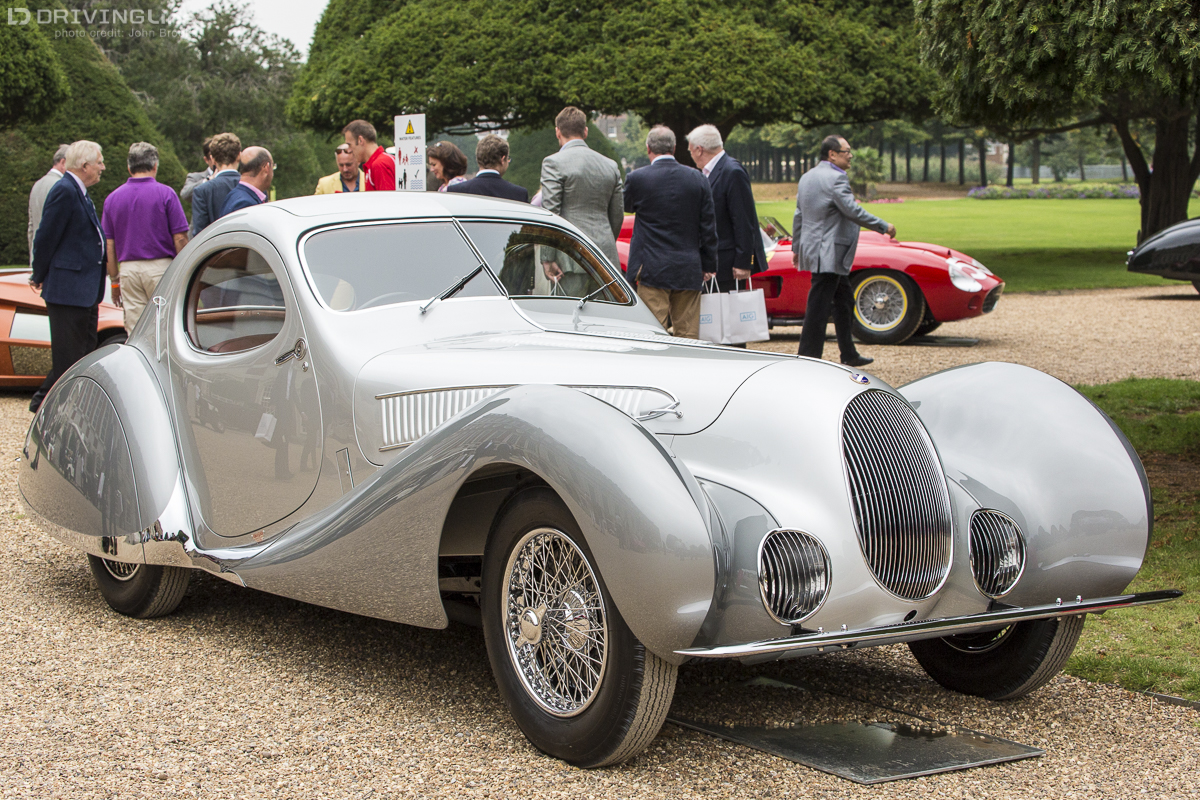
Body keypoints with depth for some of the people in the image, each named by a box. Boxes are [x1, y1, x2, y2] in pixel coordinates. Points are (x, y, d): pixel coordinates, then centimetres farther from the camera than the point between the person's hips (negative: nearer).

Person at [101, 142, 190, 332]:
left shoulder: (113, 198, 7)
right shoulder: (165, 194, -4)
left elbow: (109, 245, 7)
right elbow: (180, 238, -7)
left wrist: (114, 280, 13)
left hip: (128, 269, 3)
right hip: (160, 266, -3)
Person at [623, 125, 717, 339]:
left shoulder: (637, 179, -7)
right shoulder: (697, 179, 3)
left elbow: (626, 207, 14)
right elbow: (708, 227, 5)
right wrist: (708, 266, 12)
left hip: (653, 269, -3)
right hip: (689, 271, 3)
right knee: (688, 336, 7)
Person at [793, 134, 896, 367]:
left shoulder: (807, 177, 13)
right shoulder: (836, 178, -17)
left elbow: (799, 215, 17)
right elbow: (852, 210, -23)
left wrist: (796, 247, 23)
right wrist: (883, 226, -15)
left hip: (812, 250, 10)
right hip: (828, 254, -10)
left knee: (844, 301, 19)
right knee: (819, 307, -7)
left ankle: (849, 354, 26)